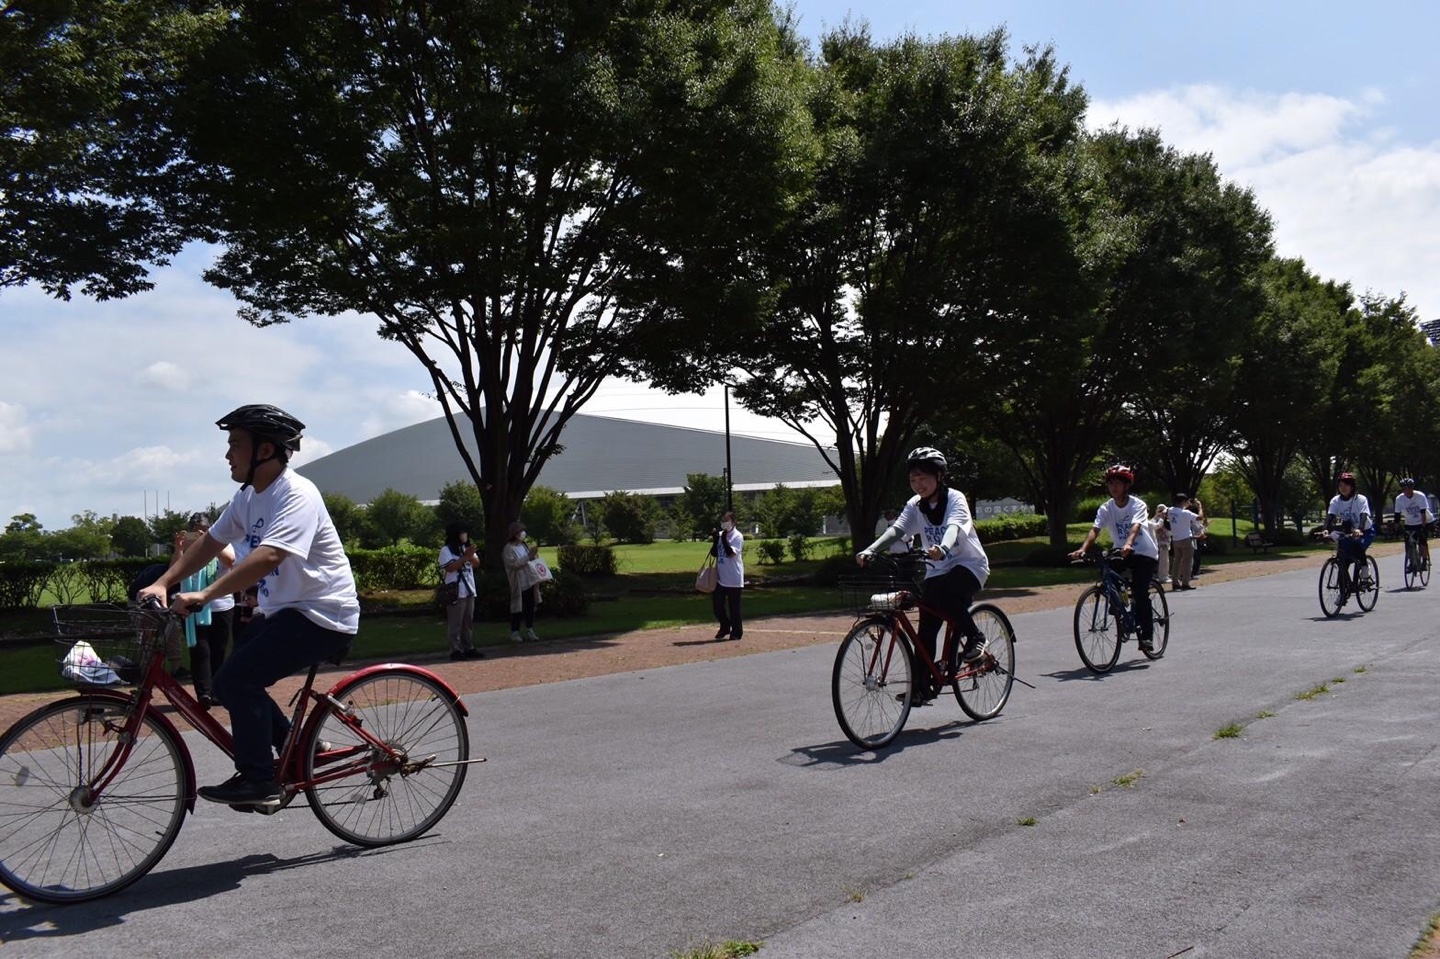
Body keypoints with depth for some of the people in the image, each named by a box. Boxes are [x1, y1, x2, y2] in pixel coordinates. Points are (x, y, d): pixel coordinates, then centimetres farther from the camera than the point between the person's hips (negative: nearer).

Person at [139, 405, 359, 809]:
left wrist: (204, 595, -40)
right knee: (231, 683, 7)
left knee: (236, 679, -19)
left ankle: (258, 781, -7)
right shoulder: (249, 496, 7)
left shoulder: (296, 495, -21)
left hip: (322, 615, -10)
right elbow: (210, 542, 10)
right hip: (281, 610, 10)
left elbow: (269, 556, -35)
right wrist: (162, 583, -1)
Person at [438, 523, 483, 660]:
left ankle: (469, 648, 16)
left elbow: (477, 564, 11)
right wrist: (466, 556, -19)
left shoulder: (466, 548, 16)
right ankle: (456, 650, -2)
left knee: (469, 622, 10)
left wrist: (471, 555, -9)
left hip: (469, 590, 7)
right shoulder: (446, 550, -6)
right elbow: (450, 567, -18)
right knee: (455, 623, -4)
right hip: (456, 592, -7)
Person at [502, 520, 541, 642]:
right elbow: (513, 564, -19)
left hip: (530, 581, 6)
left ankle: (529, 630, 17)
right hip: (518, 583, -6)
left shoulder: (525, 545, 11)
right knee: (518, 608, -1)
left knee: (530, 606, 9)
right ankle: (514, 632, 9)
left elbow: (532, 560, 22)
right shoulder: (509, 549, -8)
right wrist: (528, 557, -21)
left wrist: (534, 554, 0)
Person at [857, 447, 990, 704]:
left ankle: (975, 637, -13)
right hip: (937, 570, 5)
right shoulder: (915, 505, -1)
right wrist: (870, 550, -34)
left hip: (969, 566, -5)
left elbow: (954, 527, -34)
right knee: (926, 630, -5)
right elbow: (896, 529, -16)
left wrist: (942, 548, -56)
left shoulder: (955, 499, -14)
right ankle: (921, 686, 1)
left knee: (941, 593, -34)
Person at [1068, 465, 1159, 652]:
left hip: (1145, 553, -4)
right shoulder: (1106, 508, -4)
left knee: (1140, 593, -17)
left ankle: (1146, 636, -7)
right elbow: (1095, 530, -18)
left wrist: (1128, 545, -54)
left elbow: (1135, 527, -33)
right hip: (1121, 553, 4)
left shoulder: (1137, 504, -15)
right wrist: (1082, 549, -37)